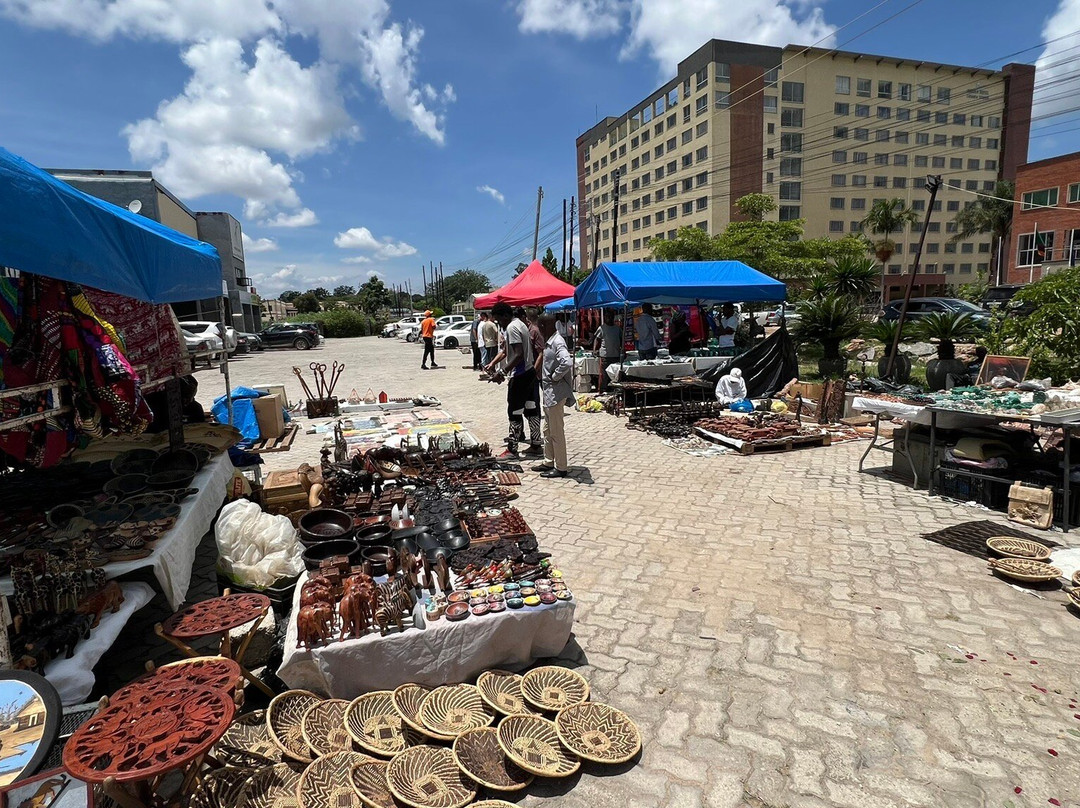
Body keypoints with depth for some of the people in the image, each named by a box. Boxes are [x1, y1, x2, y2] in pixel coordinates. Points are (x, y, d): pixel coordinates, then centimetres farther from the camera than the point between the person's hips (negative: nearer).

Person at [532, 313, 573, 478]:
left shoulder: (557, 342, -19)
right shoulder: (549, 341, 12)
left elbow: (567, 362, -34)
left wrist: (555, 377, -21)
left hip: (556, 393, -10)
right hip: (548, 392, 10)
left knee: (557, 431, -2)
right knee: (548, 430, 18)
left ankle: (560, 468, 8)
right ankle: (549, 462, 30)